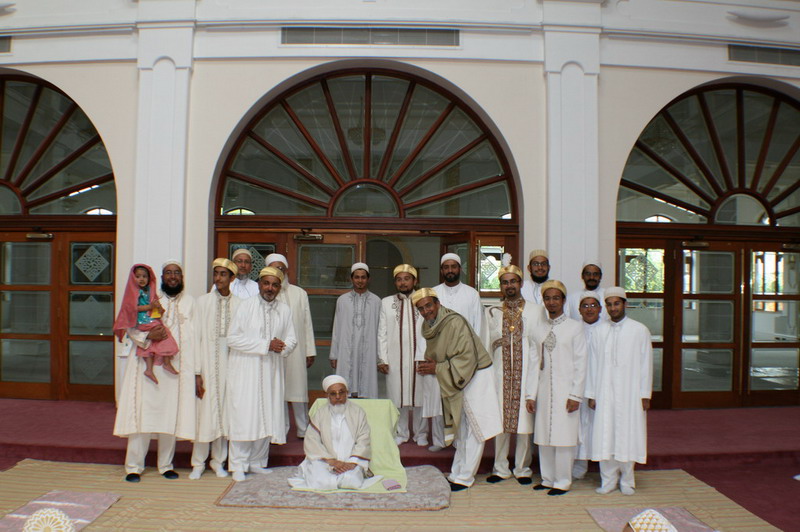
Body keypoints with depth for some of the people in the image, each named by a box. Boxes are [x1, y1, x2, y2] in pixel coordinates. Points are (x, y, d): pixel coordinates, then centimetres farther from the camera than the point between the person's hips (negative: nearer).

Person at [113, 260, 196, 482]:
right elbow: (131, 328, 2)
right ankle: (134, 466, 9)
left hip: (175, 366, 1)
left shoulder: (189, 302, 10)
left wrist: (194, 370, -2)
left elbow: (194, 336, 6)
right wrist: (149, 335, -19)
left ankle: (166, 465, 16)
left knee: (170, 414, 5)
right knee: (143, 413, -1)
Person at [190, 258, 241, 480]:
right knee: (205, 412, 2)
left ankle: (218, 461, 22)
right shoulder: (203, 301, 0)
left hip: (230, 364, 1)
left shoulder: (239, 304, 1)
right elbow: (197, 337, -2)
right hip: (207, 365, -1)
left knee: (225, 413, 7)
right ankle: (198, 463, 17)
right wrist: (197, 373, -6)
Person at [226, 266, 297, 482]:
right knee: (243, 416, -3)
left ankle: (257, 462, 19)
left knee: (267, 416, 6)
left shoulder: (284, 310, 8)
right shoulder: (246, 306, -2)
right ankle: (238, 465, 7)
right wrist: (266, 344, -15)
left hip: (271, 370, 4)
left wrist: (282, 346, -14)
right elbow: (233, 338, -9)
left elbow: (291, 338, 11)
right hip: (245, 369, -3)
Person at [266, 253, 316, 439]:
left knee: (298, 389, 4)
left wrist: (310, 351, 5)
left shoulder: (300, 293, 9)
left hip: (295, 349, 1)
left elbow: (307, 323, 9)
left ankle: (303, 430, 16)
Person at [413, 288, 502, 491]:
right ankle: (457, 473, 28)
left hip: (475, 377, -9)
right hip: (455, 381, 9)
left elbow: (467, 358, -27)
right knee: (461, 429, 18)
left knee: (473, 430, 1)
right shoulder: (428, 326, 2)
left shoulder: (455, 322, -24)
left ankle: (464, 477, 10)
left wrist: (438, 368, -22)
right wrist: (429, 364, -8)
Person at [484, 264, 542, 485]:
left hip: (525, 373, -1)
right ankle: (500, 468, 16)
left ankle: (522, 469, 15)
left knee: (524, 419, 2)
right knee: (500, 420, 3)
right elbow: (487, 344, 11)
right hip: (500, 373, 1)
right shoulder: (492, 312, 11)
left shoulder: (535, 310, 5)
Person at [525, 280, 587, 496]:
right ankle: (547, 478, 22)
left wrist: (576, 395, -10)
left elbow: (580, 363, -5)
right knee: (544, 437, 9)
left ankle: (563, 481, 13)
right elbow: (535, 363, 9)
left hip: (565, 391, -4)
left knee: (563, 436, -1)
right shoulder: (539, 330, 10)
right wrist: (531, 394, 4)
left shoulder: (575, 327, -2)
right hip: (544, 391, 4)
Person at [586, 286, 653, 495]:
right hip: (605, 393, 2)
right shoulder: (599, 332, 6)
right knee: (605, 436, 2)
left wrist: (645, 394, -3)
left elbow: (646, 364, 1)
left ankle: (627, 480, 18)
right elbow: (593, 364, 7)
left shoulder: (639, 330, 1)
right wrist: (591, 394, 5)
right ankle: (608, 480, 14)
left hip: (630, 392, -2)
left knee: (628, 435, 3)